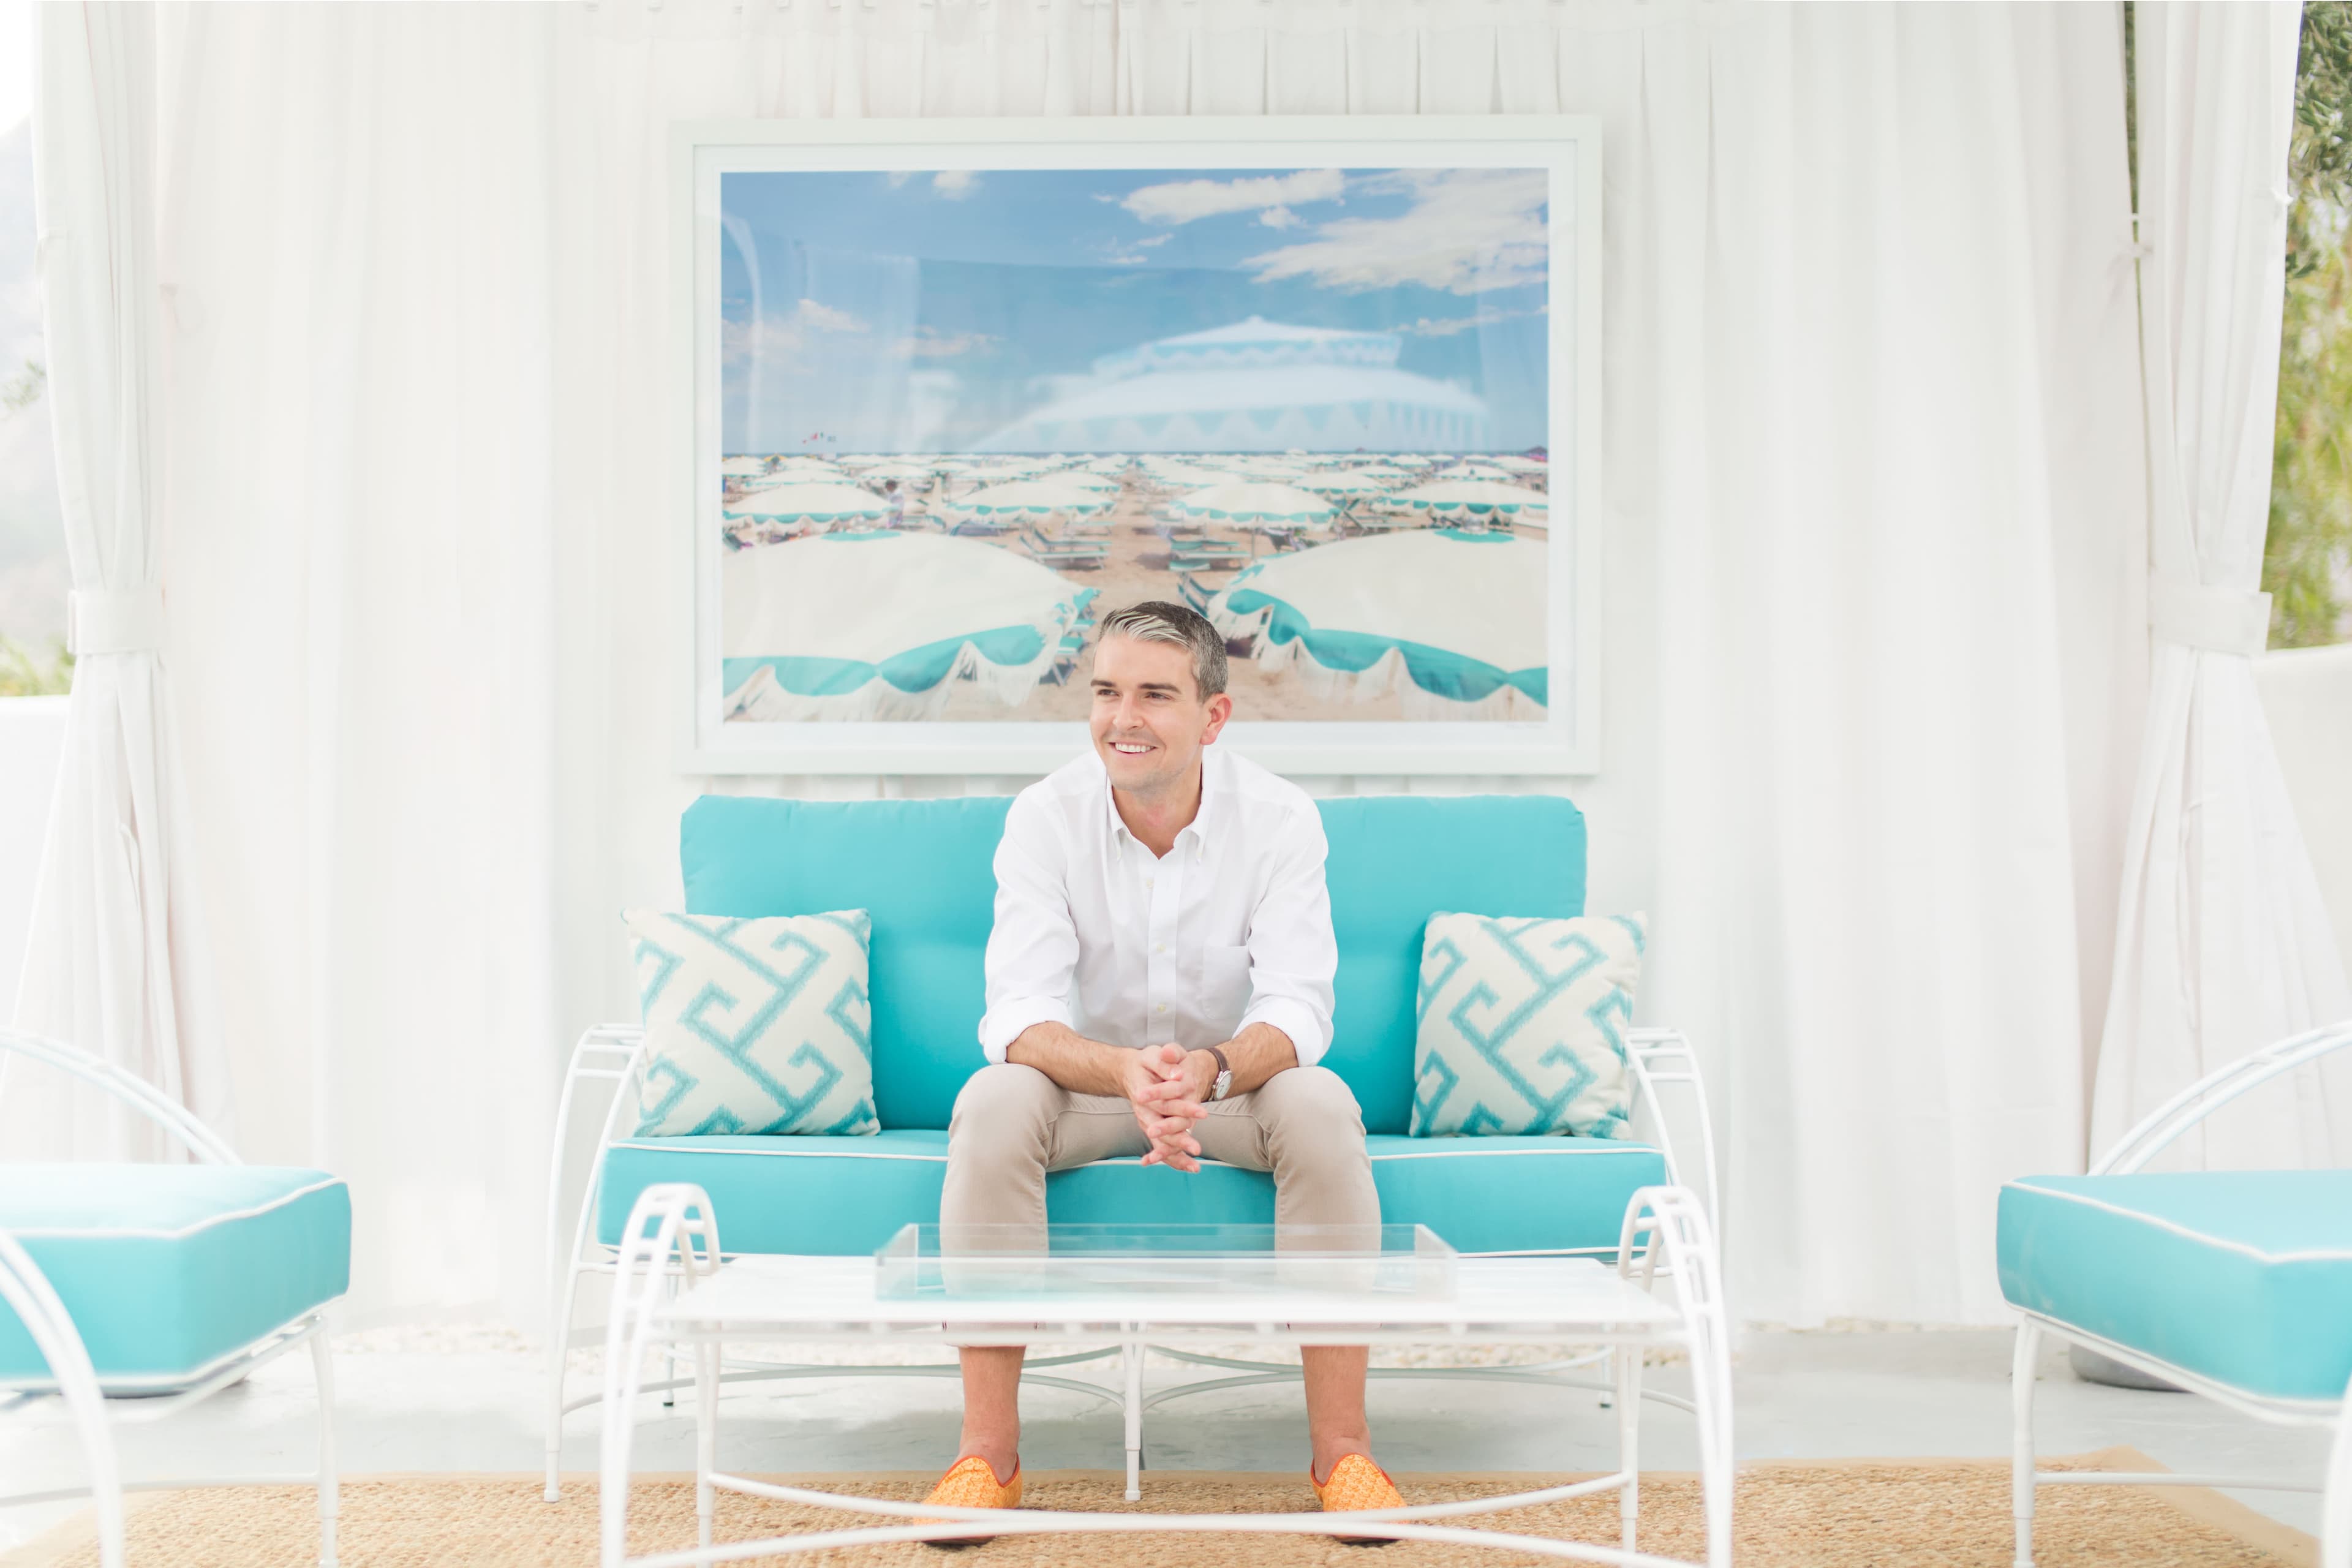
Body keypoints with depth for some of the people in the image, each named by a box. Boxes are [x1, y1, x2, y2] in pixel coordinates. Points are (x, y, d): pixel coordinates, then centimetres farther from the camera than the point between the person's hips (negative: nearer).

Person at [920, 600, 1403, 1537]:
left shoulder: (1280, 819, -15)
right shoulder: (1044, 817, -15)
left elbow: (1298, 1010, -21)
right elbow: (1018, 1016, -23)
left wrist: (1208, 1070, -45)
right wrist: (1129, 1072, -45)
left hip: (1236, 1080, 0)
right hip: (1087, 1078, 0)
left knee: (1321, 1106, -32)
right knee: (992, 1104, -32)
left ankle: (1341, 1449, -23)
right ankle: (988, 1452, -26)